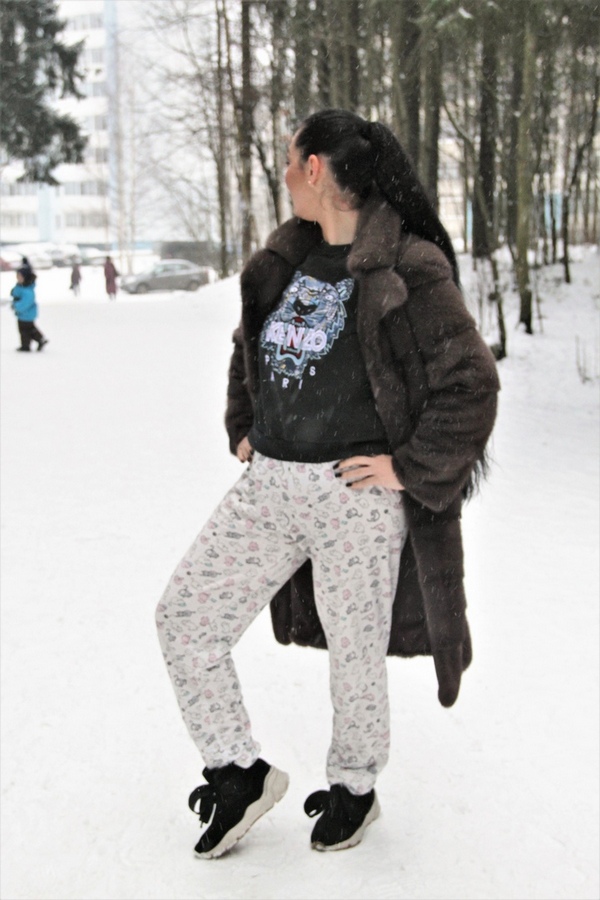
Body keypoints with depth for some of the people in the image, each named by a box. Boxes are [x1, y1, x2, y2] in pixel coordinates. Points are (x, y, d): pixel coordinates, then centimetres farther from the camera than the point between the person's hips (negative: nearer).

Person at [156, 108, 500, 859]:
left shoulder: (409, 270, -12)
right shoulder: (285, 259, 11)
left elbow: (472, 385, -13)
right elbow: (248, 348, 28)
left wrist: (408, 468, -13)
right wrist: (241, 428, 17)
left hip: (355, 496, -7)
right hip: (267, 486, 7)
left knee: (354, 654, 9)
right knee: (183, 617, 3)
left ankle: (354, 788, 36)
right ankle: (240, 774, 18)